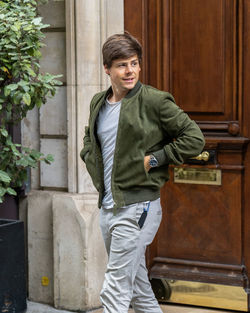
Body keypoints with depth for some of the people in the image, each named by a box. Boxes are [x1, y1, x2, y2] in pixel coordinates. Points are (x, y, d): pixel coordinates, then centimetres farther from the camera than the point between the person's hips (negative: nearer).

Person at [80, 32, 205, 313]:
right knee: (137, 287, 18)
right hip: (107, 206, 7)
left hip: (138, 207, -7)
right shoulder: (98, 103, 11)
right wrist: (91, 162, 11)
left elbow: (194, 138, -8)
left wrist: (154, 159, -13)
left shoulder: (155, 101, -9)